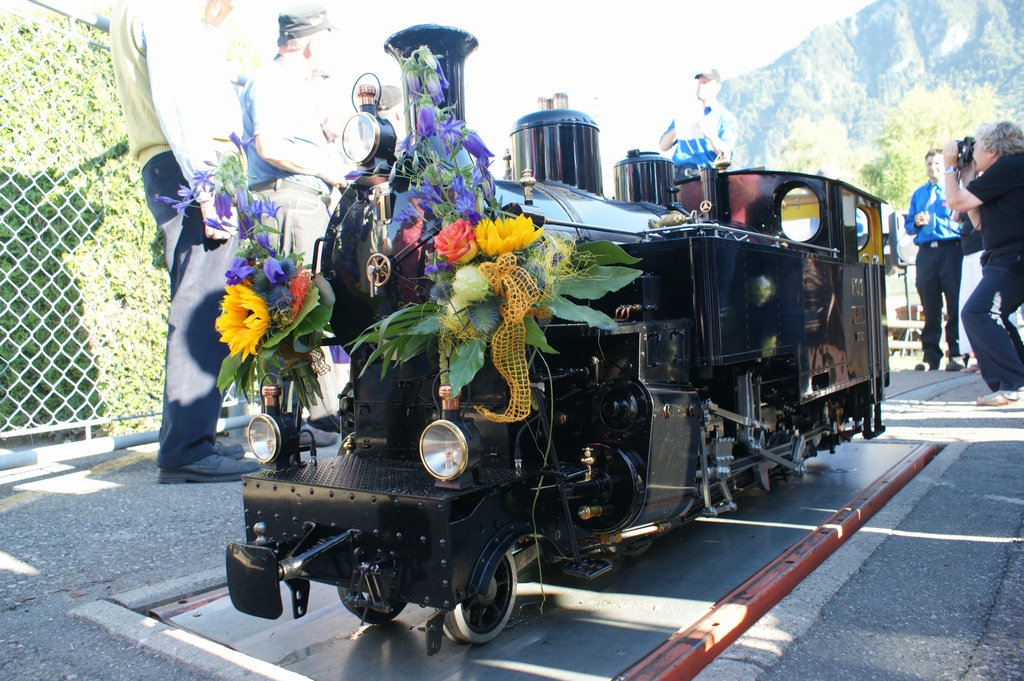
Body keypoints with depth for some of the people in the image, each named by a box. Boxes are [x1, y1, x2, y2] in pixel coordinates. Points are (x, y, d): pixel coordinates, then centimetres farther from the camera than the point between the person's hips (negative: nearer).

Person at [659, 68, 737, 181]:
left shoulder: (726, 117, 8)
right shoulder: (685, 114, 19)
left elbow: (726, 155, -6)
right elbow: (663, 146, 11)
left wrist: (709, 133, -21)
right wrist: (677, 128, -7)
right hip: (680, 176, 3)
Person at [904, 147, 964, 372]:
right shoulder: (918, 194, 19)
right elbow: (909, 226, 18)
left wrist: (933, 220, -12)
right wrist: (916, 222, -3)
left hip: (951, 250, -4)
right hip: (926, 252, 4)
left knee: (955, 303, -5)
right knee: (929, 306, 5)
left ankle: (956, 354, 1)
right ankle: (930, 355, 10)